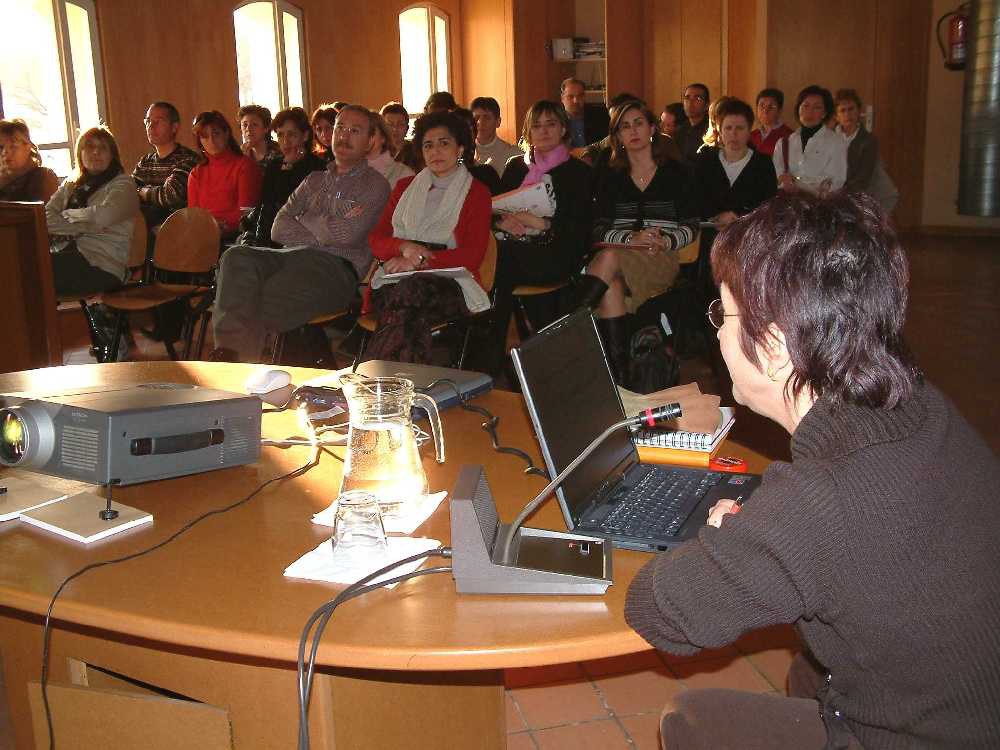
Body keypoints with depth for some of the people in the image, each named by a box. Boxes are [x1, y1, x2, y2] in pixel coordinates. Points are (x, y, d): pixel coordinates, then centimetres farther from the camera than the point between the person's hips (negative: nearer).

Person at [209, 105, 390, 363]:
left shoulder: (375, 184, 11)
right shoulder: (315, 179, 28)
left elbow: (346, 235, -6)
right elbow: (279, 228, 14)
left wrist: (304, 220, 9)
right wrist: (325, 230, 0)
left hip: (338, 266, -5)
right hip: (294, 255, 5)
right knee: (237, 256, -27)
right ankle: (231, 350, -40)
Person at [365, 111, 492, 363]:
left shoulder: (476, 193, 14)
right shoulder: (405, 187, 26)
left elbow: (472, 256, 1)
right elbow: (376, 240, 17)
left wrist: (418, 261, -12)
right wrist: (404, 247, -7)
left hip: (450, 284, -2)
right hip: (397, 280, 2)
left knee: (412, 290, -38)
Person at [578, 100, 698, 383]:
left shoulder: (674, 173, 11)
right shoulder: (612, 177, 17)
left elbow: (691, 226, 10)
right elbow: (599, 229, 8)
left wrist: (666, 241, -12)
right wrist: (630, 239, -12)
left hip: (662, 261, -2)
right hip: (619, 256, 2)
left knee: (610, 258, -36)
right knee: (612, 286, -36)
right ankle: (618, 371, -36)